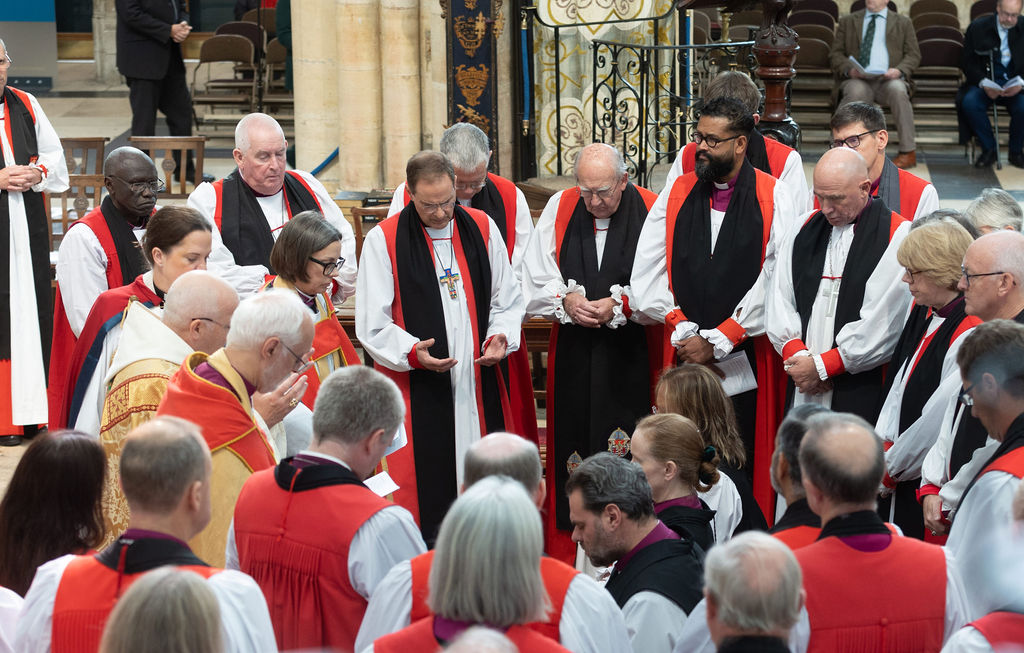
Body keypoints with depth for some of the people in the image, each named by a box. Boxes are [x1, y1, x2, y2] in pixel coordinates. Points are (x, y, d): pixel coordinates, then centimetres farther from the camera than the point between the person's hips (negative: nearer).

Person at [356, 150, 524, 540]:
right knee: (424, 490, -4)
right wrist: (412, 352, -21)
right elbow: (372, 326, -4)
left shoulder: (481, 228, 7)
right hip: (416, 388, -3)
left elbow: (507, 300, 14)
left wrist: (500, 337, -6)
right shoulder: (383, 240, -3)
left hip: (478, 383, 3)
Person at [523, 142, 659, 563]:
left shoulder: (651, 212, -5)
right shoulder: (559, 209, 5)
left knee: (627, 461, -3)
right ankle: (565, 556, 14)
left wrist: (619, 305, -17)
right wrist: (566, 301, -13)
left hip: (632, 356, -3)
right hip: (573, 357, 3)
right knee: (571, 449, 5)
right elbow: (535, 281, 5)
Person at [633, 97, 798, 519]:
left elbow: (776, 280, -8)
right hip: (686, 358, 3)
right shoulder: (676, 195, 9)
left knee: (745, 472, 0)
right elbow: (646, 274, 5)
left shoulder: (773, 199, -1)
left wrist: (718, 342, -10)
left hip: (747, 364, -3)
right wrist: (683, 330, -7)